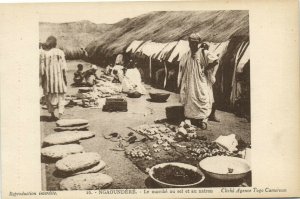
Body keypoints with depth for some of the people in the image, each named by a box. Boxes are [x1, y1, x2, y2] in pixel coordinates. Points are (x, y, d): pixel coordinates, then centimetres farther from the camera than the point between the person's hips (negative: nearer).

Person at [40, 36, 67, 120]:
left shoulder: (43, 53, -3)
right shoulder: (60, 52, -2)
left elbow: (42, 67, -5)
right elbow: (63, 67, -5)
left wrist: (42, 79, 0)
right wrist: (65, 77, 0)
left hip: (48, 77, 0)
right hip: (59, 76, 0)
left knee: (49, 95, 15)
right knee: (60, 96, 9)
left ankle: (52, 114, 14)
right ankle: (60, 115, -2)